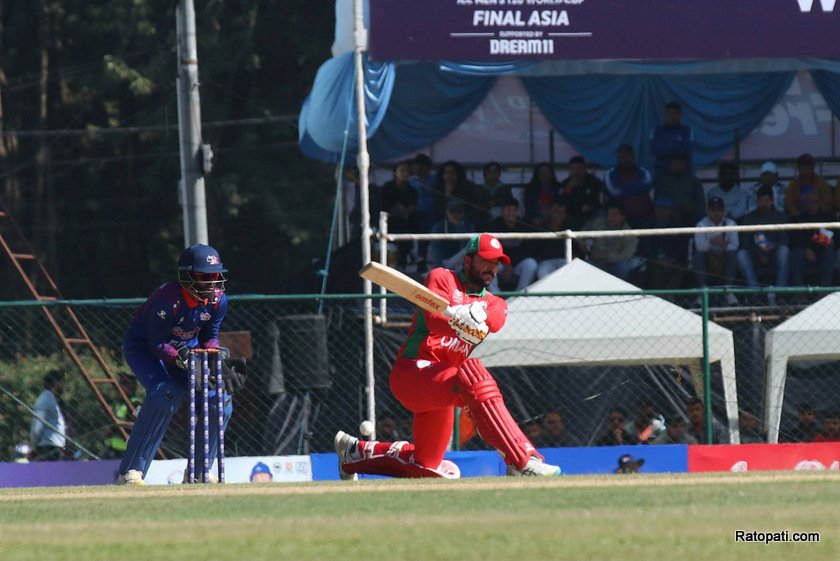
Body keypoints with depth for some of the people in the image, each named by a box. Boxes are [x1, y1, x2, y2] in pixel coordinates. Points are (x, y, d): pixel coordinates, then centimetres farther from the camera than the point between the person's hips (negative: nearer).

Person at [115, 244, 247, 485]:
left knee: (219, 397, -8)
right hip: (143, 347, -7)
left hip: (186, 348, 7)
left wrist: (221, 362, -19)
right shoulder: (168, 299, -32)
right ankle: (130, 473, -31)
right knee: (164, 393, -33)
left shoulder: (217, 300, -12)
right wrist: (182, 359, -43)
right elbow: (157, 345, -28)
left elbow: (209, 339, 1)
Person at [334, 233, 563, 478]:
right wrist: (458, 324, -39)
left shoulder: (495, 303, 17)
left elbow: (496, 319, -9)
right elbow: (434, 319, -17)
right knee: (473, 375, -36)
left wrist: (477, 313, -33)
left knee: (427, 467, 16)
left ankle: (355, 450, 41)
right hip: (413, 369, -8)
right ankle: (522, 462, -46)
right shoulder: (441, 278, 3)